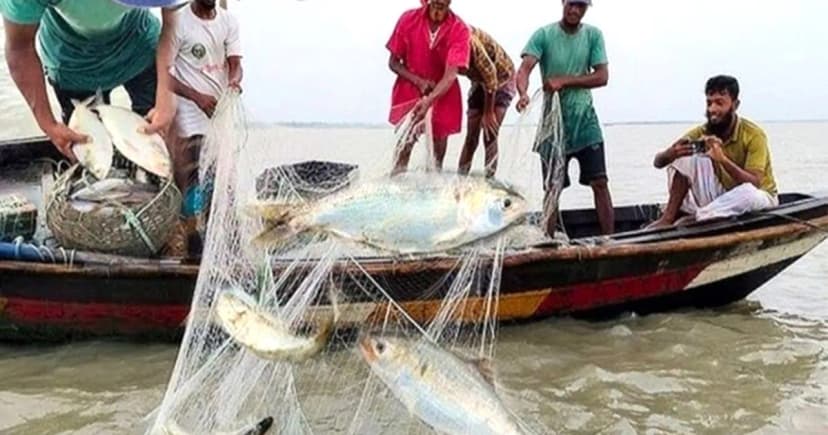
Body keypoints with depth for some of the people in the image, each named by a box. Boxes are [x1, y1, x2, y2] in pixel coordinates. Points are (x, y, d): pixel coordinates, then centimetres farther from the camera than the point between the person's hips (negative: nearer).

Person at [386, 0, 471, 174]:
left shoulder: (460, 30, -21)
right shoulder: (408, 19, -17)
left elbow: (451, 74, -29)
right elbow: (393, 62, -8)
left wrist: (428, 101, -44)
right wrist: (419, 82, -23)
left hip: (443, 92, 0)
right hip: (410, 87, 0)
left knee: (440, 136, 6)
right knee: (405, 138, -11)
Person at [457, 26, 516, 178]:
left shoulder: (467, 38, -33)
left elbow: (490, 72, -27)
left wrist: (488, 113, -20)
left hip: (502, 79, -6)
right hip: (480, 81, 6)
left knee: (490, 135, -14)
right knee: (471, 135, 2)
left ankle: (489, 178, -10)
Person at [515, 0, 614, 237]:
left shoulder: (593, 35, 1)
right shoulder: (543, 34, -5)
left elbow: (602, 76, -4)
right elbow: (524, 69, -18)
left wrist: (564, 81, -16)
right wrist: (523, 93, -39)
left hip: (584, 118, 2)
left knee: (599, 183, -3)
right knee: (552, 188, 3)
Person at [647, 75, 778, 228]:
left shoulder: (753, 135, -19)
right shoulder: (700, 134, -7)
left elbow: (754, 183, -31)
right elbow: (658, 162, -13)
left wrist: (723, 159, -46)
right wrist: (670, 154, -38)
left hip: (759, 199, -3)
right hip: (720, 198, 4)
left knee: (748, 192, -39)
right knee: (688, 155, -14)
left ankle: (693, 219, -28)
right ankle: (668, 218, -23)